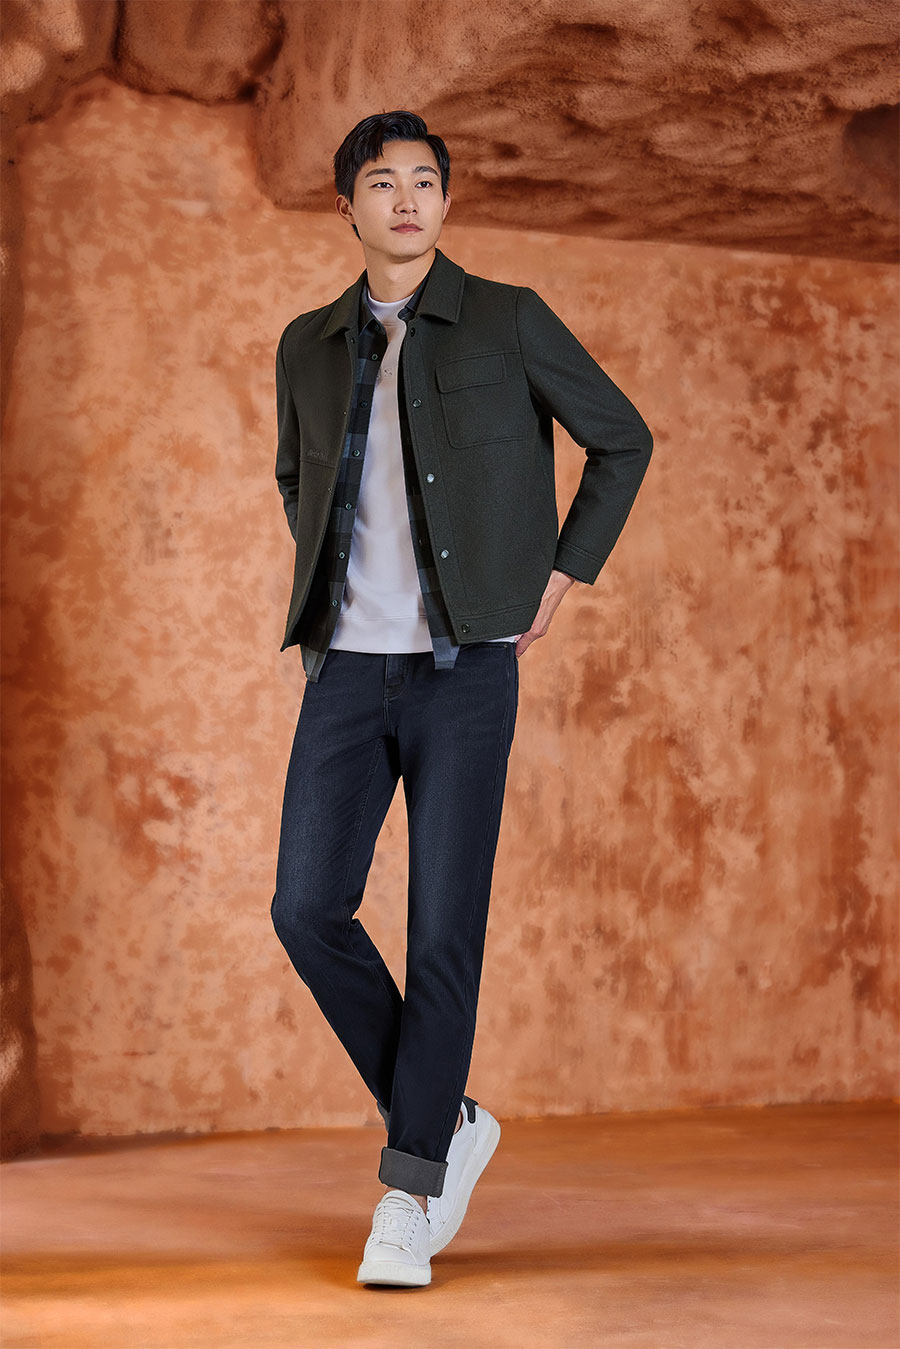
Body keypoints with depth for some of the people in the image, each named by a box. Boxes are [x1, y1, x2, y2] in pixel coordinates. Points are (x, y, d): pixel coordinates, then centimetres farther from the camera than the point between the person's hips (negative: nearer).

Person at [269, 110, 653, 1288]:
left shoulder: (509, 321, 1)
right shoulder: (310, 347, 11)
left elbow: (622, 440, 10)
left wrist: (561, 581, 4)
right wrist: (333, 587, 14)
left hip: (467, 670, -3)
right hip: (349, 671, 3)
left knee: (444, 928, -8)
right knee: (309, 908, -10)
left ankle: (408, 1194, 4)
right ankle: (446, 1120, 11)